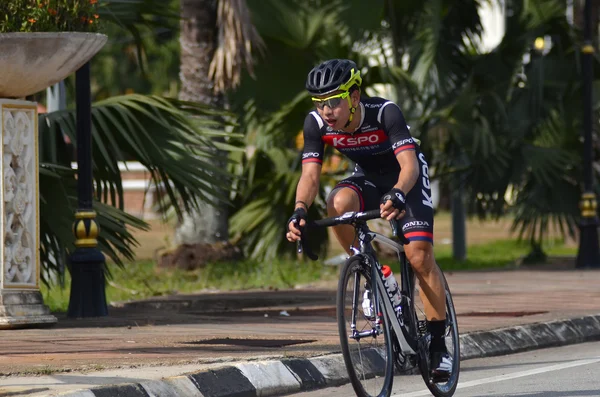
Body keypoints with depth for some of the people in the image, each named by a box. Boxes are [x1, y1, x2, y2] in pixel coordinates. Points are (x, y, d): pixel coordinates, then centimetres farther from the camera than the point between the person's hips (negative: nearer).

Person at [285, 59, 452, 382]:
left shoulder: (385, 113, -34)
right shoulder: (317, 123, -22)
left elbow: (409, 165, -42)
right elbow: (310, 175, -25)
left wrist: (397, 195, -63)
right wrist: (299, 210, -45)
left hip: (405, 178, -3)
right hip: (368, 179, 3)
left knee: (419, 255, -19)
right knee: (338, 203, -32)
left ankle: (438, 343, -7)